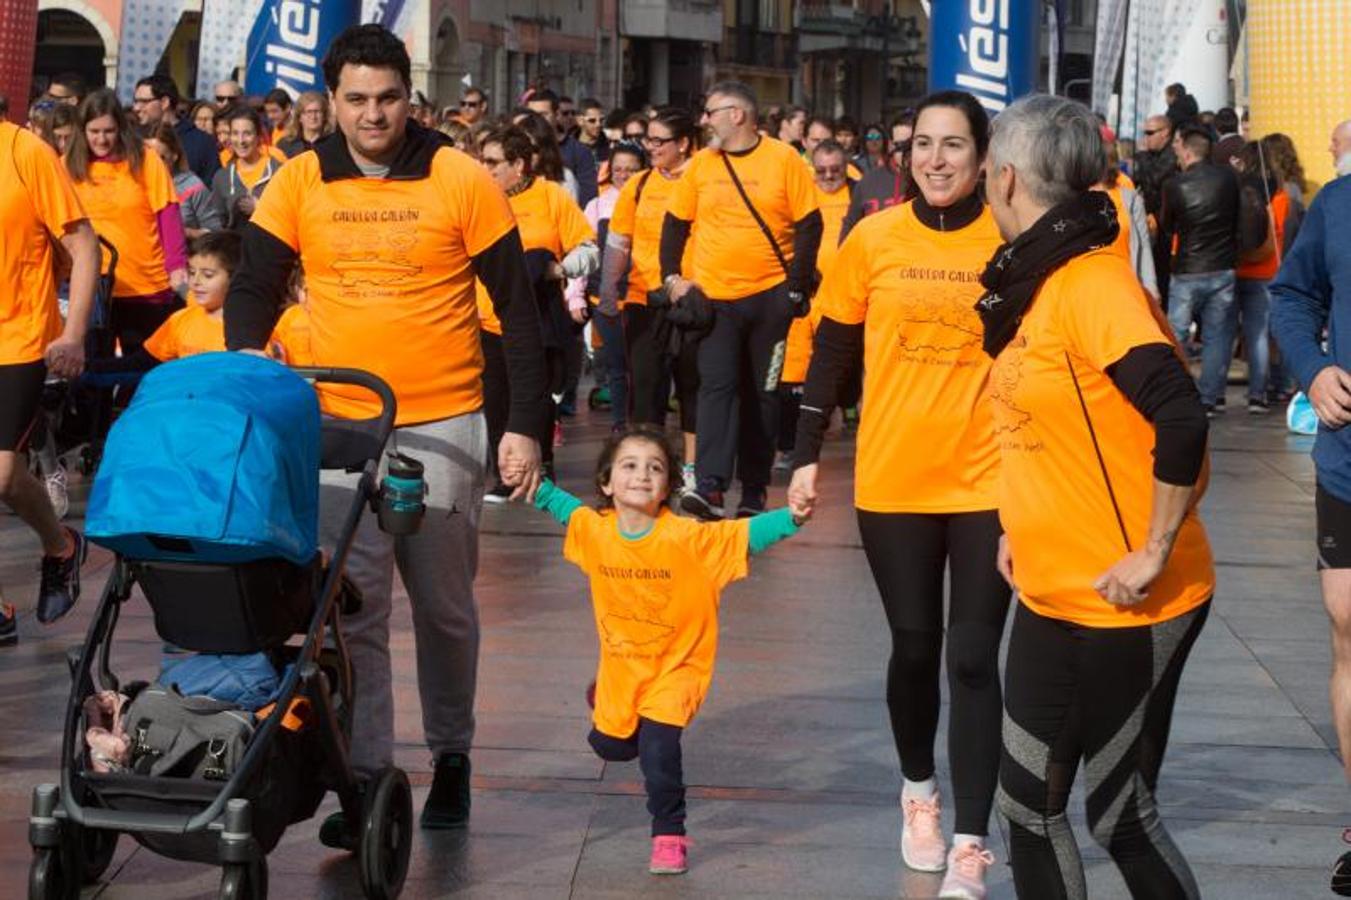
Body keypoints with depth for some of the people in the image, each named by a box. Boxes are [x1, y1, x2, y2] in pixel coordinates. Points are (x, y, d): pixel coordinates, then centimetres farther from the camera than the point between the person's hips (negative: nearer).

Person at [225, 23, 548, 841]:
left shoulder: (464, 183, -5)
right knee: (352, 609, -3)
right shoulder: (299, 184, 1)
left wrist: (525, 426, -6)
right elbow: (253, 288, 6)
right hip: (337, 427, 1)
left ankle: (452, 758, 29)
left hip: (444, 426, -1)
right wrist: (248, 355, -17)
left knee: (444, 607, 10)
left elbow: (518, 308, -1)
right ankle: (367, 781, 2)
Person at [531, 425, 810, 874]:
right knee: (609, 745, 21)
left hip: (676, 665, -4)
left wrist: (790, 517, -45)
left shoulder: (688, 538, -24)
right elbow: (561, 504, 9)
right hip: (621, 664, 4)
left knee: (658, 745, -20)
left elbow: (747, 534, -30)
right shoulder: (594, 529, -11)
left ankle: (669, 835, 0)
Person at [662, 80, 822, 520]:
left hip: (769, 297, -1)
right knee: (717, 385, -10)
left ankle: (754, 491, 16)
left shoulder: (784, 160, -3)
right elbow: (675, 224, 13)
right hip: (714, 297, 1)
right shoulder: (700, 164, 5)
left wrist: (797, 286, -8)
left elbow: (809, 225, -3)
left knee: (762, 393, 8)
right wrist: (672, 276, 3)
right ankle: (710, 488, -18)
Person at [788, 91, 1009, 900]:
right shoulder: (873, 240, -1)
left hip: (991, 480, -1)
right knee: (915, 647, 12)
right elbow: (834, 352, 6)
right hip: (893, 479, 1)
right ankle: (919, 789, 37)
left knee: (974, 658, -2)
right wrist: (808, 455, 4)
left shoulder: (1014, 242, -4)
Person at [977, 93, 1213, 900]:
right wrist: (1023, 528, 16)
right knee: (1029, 802, 12)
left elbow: (1180, 418, -29)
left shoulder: (1094, 282, -19)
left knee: (1120, 816, 1)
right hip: (1051, 595, 9)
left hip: (1125, 606, -9)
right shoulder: (1035, 281, 9)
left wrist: (1154, 553, -23)